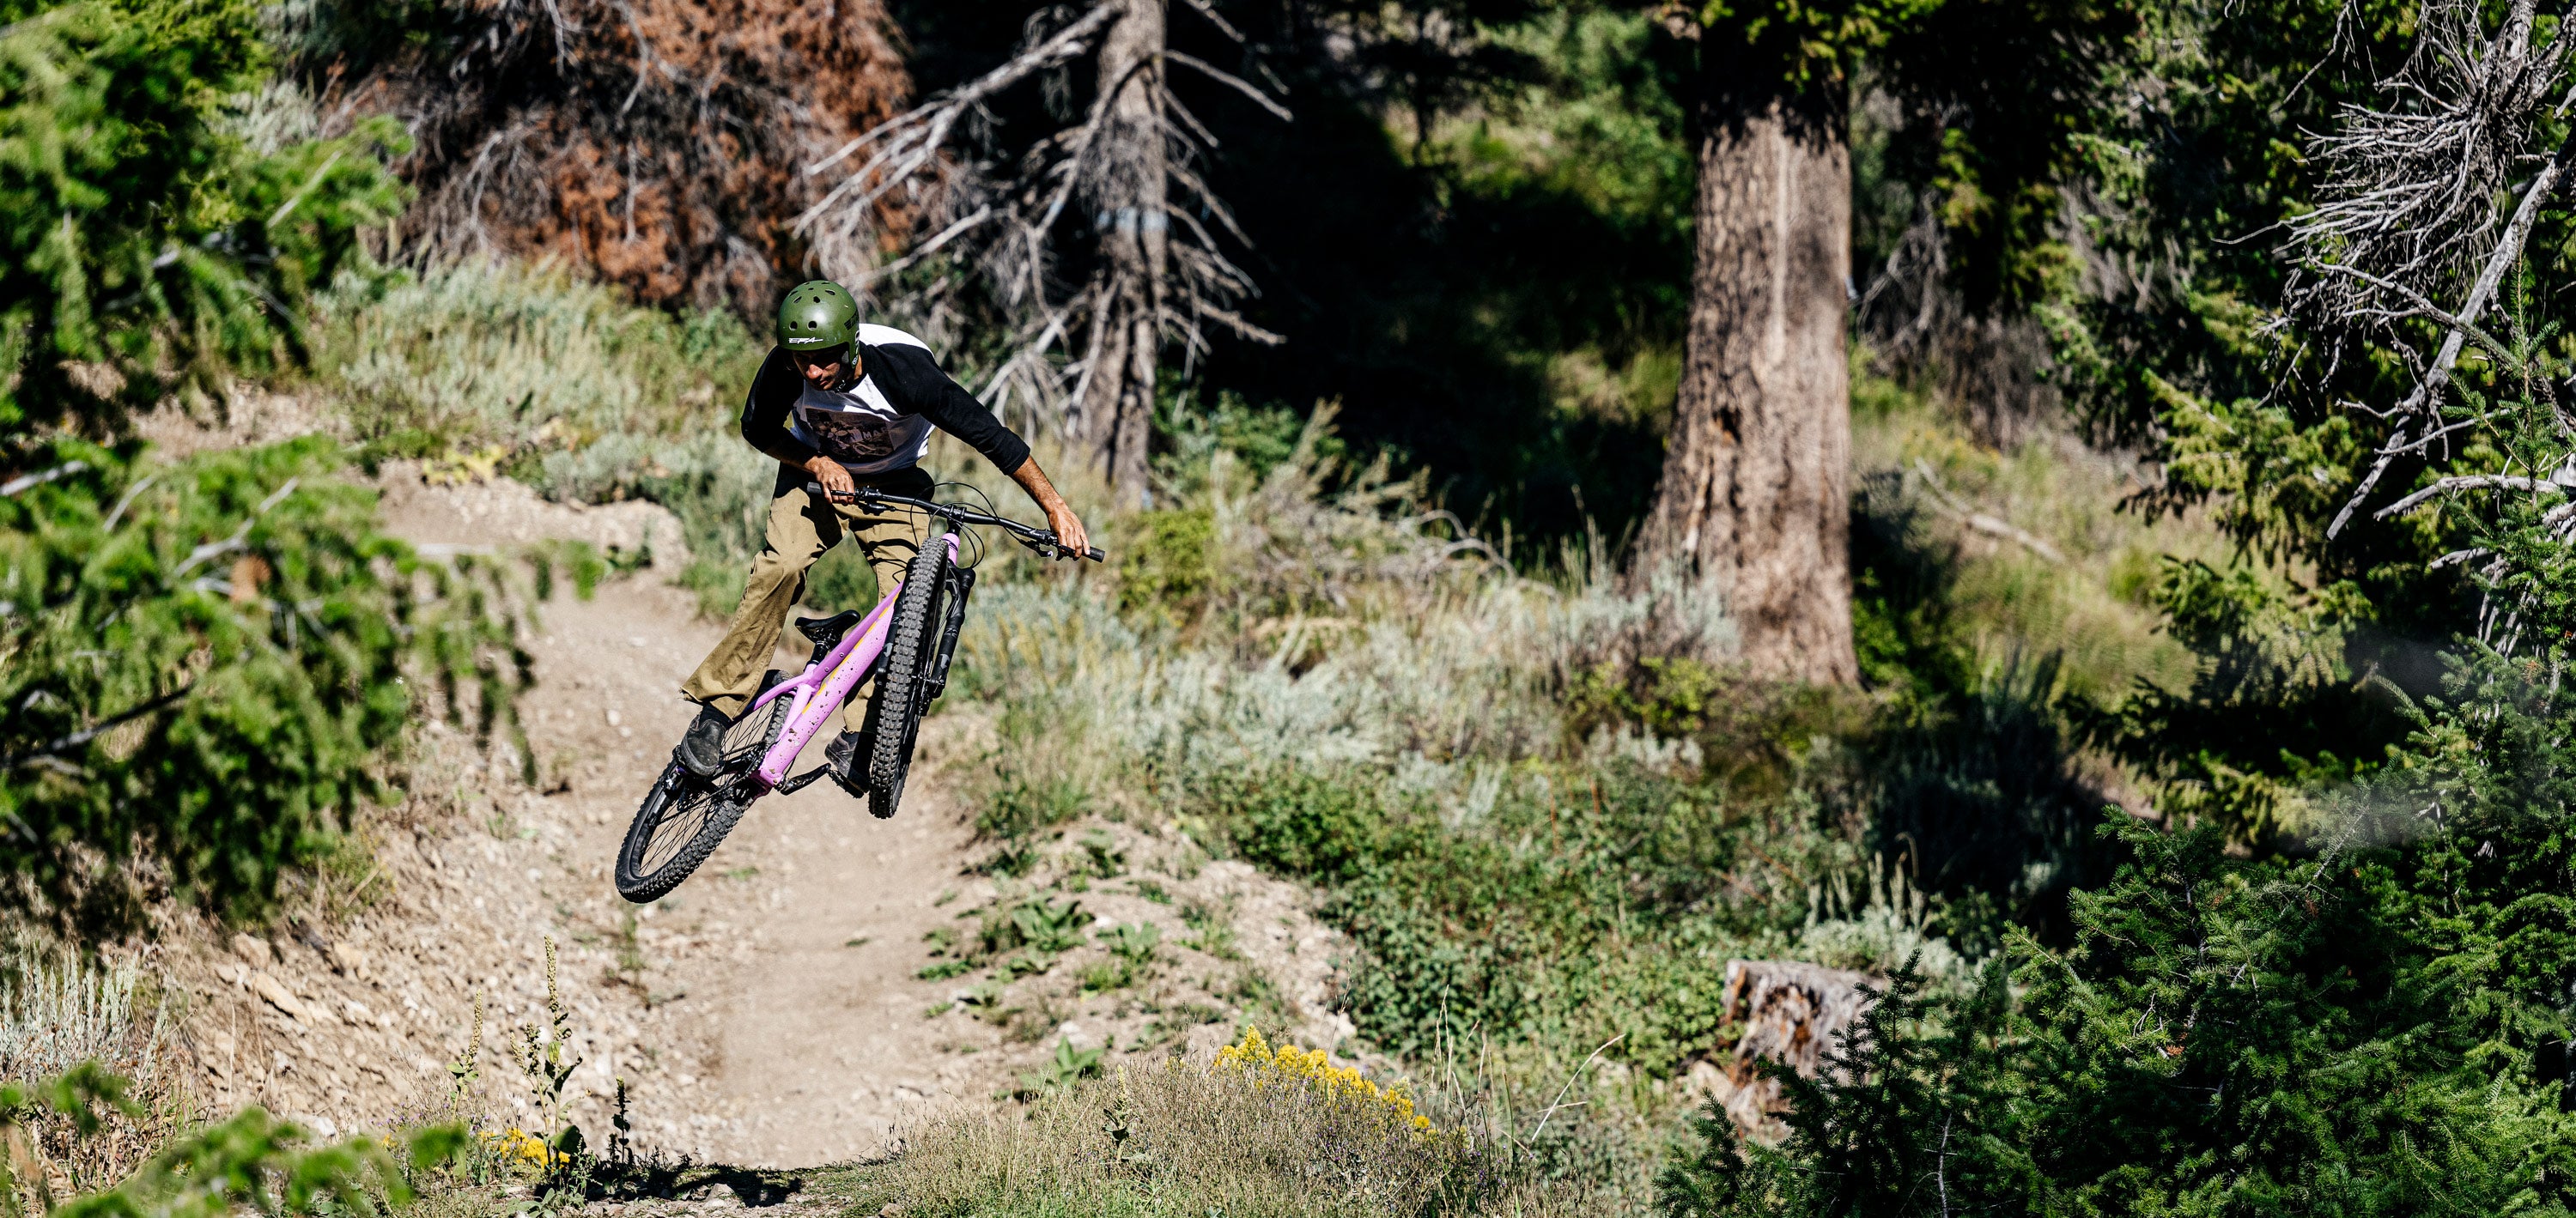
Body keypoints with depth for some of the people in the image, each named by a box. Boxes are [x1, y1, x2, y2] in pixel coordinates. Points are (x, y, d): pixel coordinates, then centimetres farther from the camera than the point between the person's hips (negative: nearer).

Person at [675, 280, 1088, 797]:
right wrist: (816, 462, -25)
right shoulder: (785, 367, -28)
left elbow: (989, 434, -30)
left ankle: (857, 740, -15)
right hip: (816, 471, 1)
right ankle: (717, 709, -17)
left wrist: (1055, 507, -31)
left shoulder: (903, 369, -36)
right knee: (781, 566, -25)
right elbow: (758, 430, -8)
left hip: (894, 483, -1)